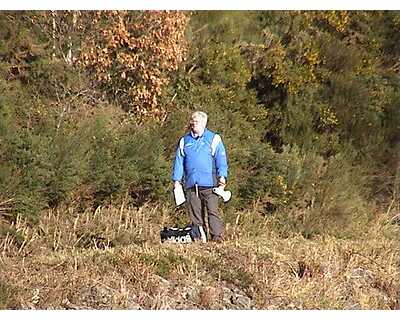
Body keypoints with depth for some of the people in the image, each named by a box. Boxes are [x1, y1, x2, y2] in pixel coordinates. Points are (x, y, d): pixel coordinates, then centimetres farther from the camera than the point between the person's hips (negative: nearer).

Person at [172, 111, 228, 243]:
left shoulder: (214, 139, 8)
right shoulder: (184, 141, 17)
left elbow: (221, 159, 2)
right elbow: (179, 161, 17)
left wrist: (222, 176, -10)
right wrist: (177, 180, 8)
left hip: (209, 183, -3)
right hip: (191, 184, 4)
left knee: (212, 210, -11)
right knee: (195, 213, 3)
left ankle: (217, 236, -12)